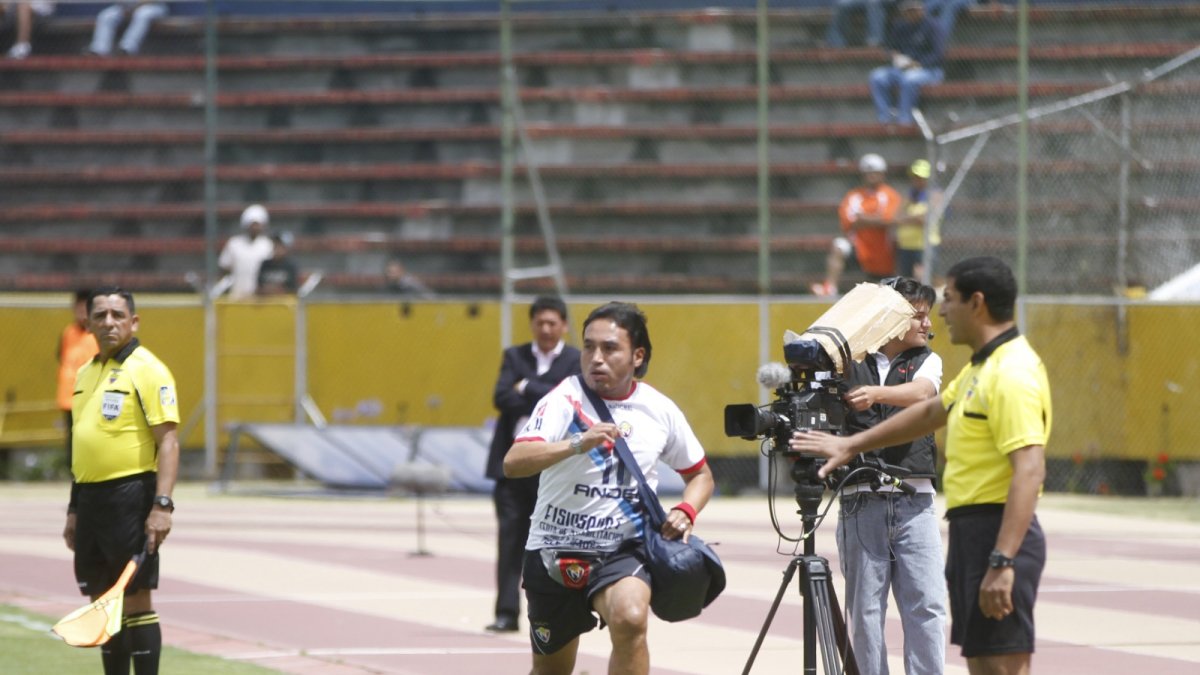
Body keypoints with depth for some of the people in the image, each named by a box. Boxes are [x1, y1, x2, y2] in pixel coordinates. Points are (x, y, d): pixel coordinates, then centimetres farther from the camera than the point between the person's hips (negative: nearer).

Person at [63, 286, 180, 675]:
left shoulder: (147, 370, -7)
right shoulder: (85, 374, 16)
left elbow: (168, 441, -14)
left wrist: (162, 505, -22)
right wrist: (75, 509, 21)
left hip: (130, 495, -8)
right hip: (90, 496, 8)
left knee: (135, 599, -7)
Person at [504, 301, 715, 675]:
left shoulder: (660, 409, -1)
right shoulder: (565, 400, -11)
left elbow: (700, 474, 16)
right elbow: (513, 463, -28)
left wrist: (685, 512, -6)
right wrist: (577, 444, -44)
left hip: (625, 550, 0)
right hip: (555, 551, 0)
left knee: (630, 619, -32)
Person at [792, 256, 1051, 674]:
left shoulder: (1013, 373, -17)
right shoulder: (981, 367, 16)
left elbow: (1029, 471, -25)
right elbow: (931, 412, 33)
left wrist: (1002, 562, -30)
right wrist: (852, 445, 34)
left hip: (1000, 535, -11)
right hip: (971, 530, 11)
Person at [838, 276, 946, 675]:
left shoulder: (926, 361, 13)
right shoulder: (847, 365, 9)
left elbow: (920, 393, -8)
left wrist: (876, 394, -28)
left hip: (914, 502, 1)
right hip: (861, 503, -1)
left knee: (926, 606, -6)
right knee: (865, 611, -1)